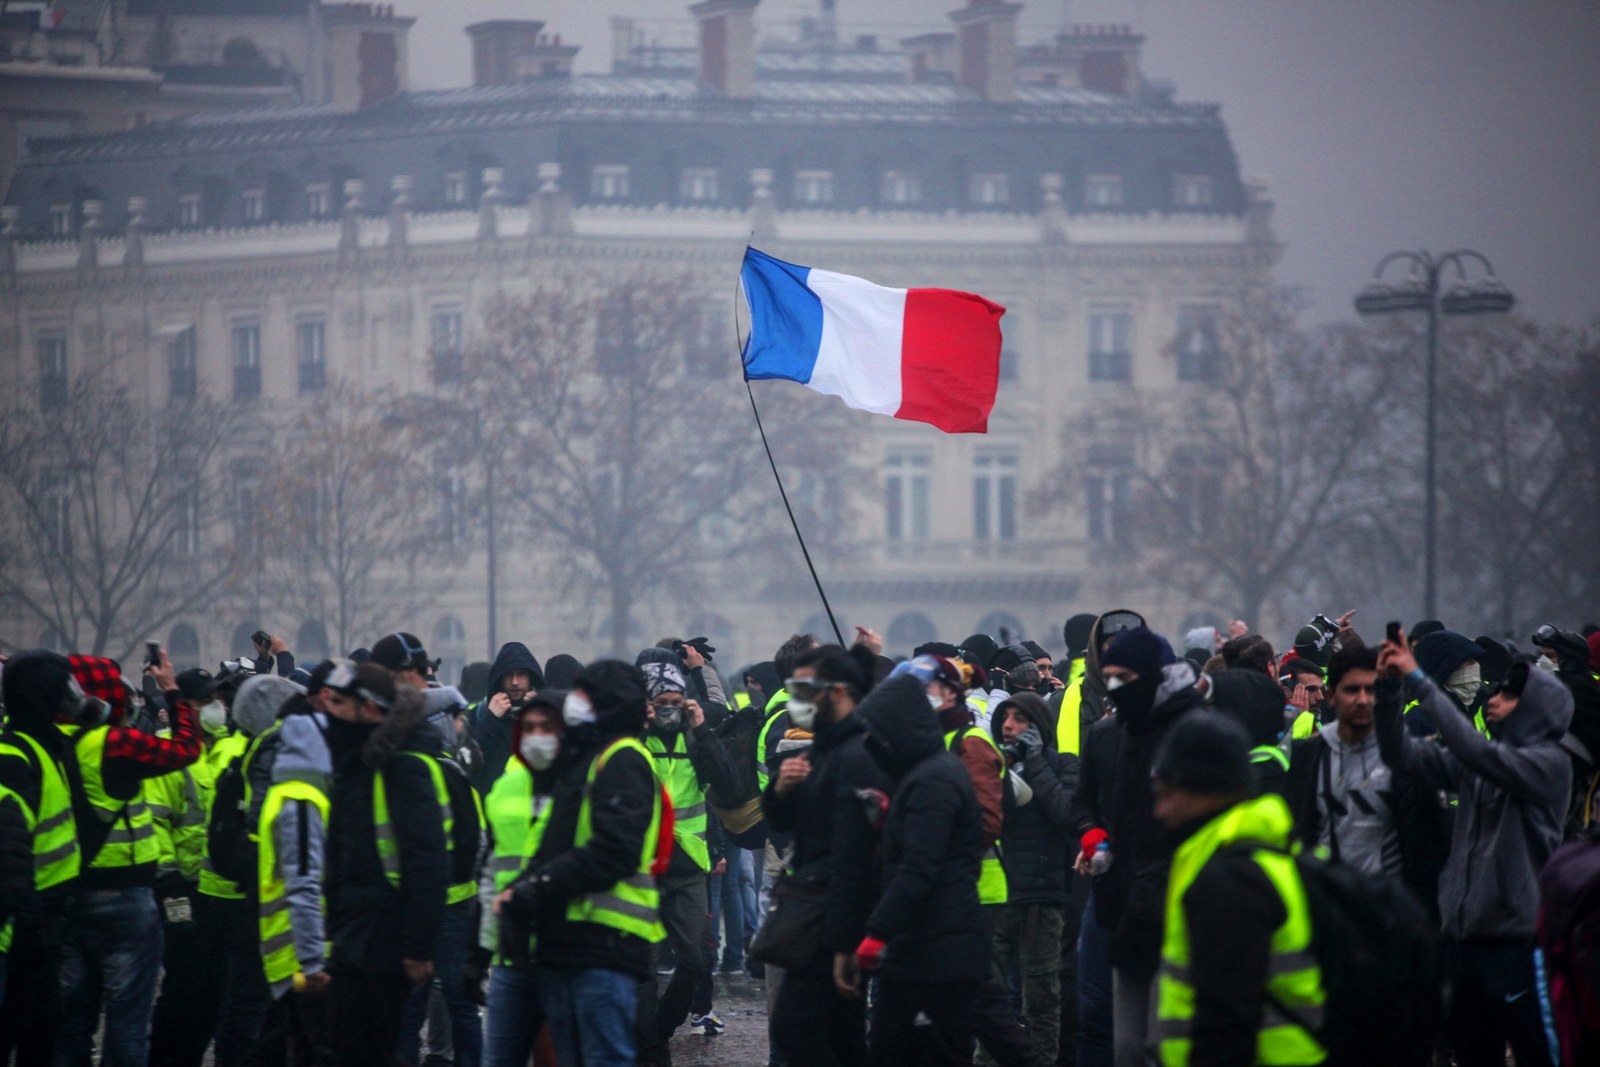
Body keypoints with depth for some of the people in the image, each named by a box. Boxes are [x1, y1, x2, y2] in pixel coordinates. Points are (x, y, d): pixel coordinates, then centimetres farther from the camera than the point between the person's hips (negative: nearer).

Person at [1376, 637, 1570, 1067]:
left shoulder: (1549, 763, -9)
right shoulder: (1476, 764, 11)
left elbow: (1478, 751, -23)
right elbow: (1402, 753, 8)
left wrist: (1419, 681, -22)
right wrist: (1390, 688, -6)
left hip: (1517, 936, -7)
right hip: (1467, 930, 7)